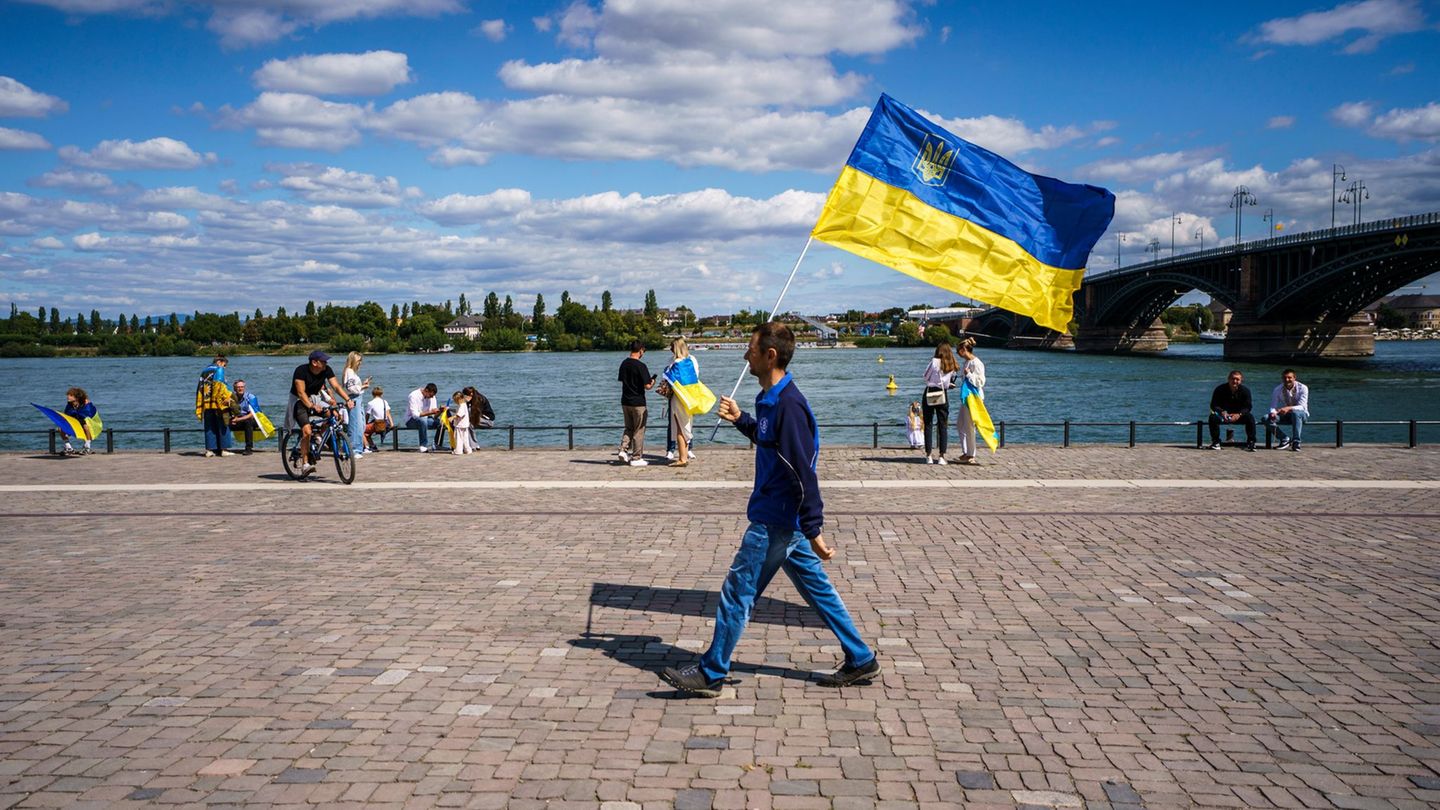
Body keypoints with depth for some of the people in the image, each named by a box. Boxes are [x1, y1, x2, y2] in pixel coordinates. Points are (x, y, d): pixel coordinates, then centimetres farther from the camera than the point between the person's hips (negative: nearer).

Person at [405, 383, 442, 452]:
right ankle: (423, 446, -34)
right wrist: (430, 412, -34)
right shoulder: (414, 396, -20)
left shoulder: (432, 397, -1)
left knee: (440, 422, -19)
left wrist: (439, 411, -24)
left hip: (425, 420, 6)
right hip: (411, 420, -6)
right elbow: (415, 415, -29)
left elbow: (434, 416, -2)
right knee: (423, 420, -38)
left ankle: (437, 445, -9)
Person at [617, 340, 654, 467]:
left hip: (625, 401, 6)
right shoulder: (641, 366, -17)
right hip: (638, 402, -6)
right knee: (639, 430, 3)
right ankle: (637, 458, 6)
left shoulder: (624, 364, 5)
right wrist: (652, 383, 4)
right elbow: (647, 386, -17)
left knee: (629, 428, 19)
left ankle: (623, 450, 4)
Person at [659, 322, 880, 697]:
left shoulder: (788, 405, -23)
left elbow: (803, 473, -25)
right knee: (817, 589, 16)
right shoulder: (770, 399, 8)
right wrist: (740, 420, 16)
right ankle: (861, 660, 24)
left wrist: (813, 531, -24)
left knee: (737, 593, 0)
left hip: (776, 521, -10)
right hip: (785, 519, 10)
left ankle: (710, 675, 12)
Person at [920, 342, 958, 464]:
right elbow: (951, 383, 7)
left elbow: (926, 376, -2)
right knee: (943, 426, 6)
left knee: (928, 425, 4)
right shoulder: (952, 366, 3)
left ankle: (929, 456, 1)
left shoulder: (935, 361, -9)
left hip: (930, 393, -3)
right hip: (943, 395, 3)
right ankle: (942, 456, 2)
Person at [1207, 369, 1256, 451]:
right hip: (1223, 414, -1)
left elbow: (1247, 407, -10)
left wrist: (1239, 414, -31)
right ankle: (1215, 443, -22)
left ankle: (1251, 443, -20)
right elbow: (1213, 405, -11)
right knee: (1213, 417, -31)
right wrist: (1222, 412, -32)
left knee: (1250, 417, -28)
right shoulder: (1220, 389, -10)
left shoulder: (1245, 390, -7)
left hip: (1239, 415, 1)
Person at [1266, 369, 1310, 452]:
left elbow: (1302, 407, -25)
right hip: (1285, 415, 4)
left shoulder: (1302, 388, -15)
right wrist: (1273, 413, -35)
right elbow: (1273, 406, -9)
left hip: (1301, 414, -4)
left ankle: (1296, 442, -32)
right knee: (1266, 418, -23)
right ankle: (1285, 439, -10)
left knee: (1295, 413, -42)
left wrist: (1288, 408, -45)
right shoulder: (1278, 390, -6)